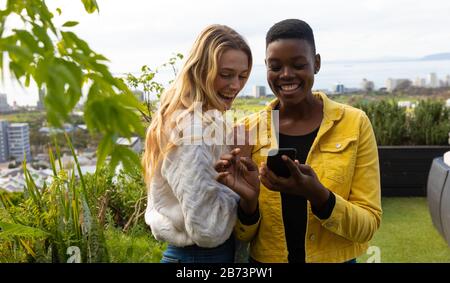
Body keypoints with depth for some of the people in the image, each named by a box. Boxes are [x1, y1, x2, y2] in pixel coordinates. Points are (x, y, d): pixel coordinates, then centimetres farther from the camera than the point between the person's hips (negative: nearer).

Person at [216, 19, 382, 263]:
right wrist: (248, 199, -24)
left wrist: (317, 195, -29)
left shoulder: (355, 124, -10)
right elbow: (243, 235, -4)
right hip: (264, 259, 1)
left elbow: (368, 225, -12)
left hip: (336, 259, -1)